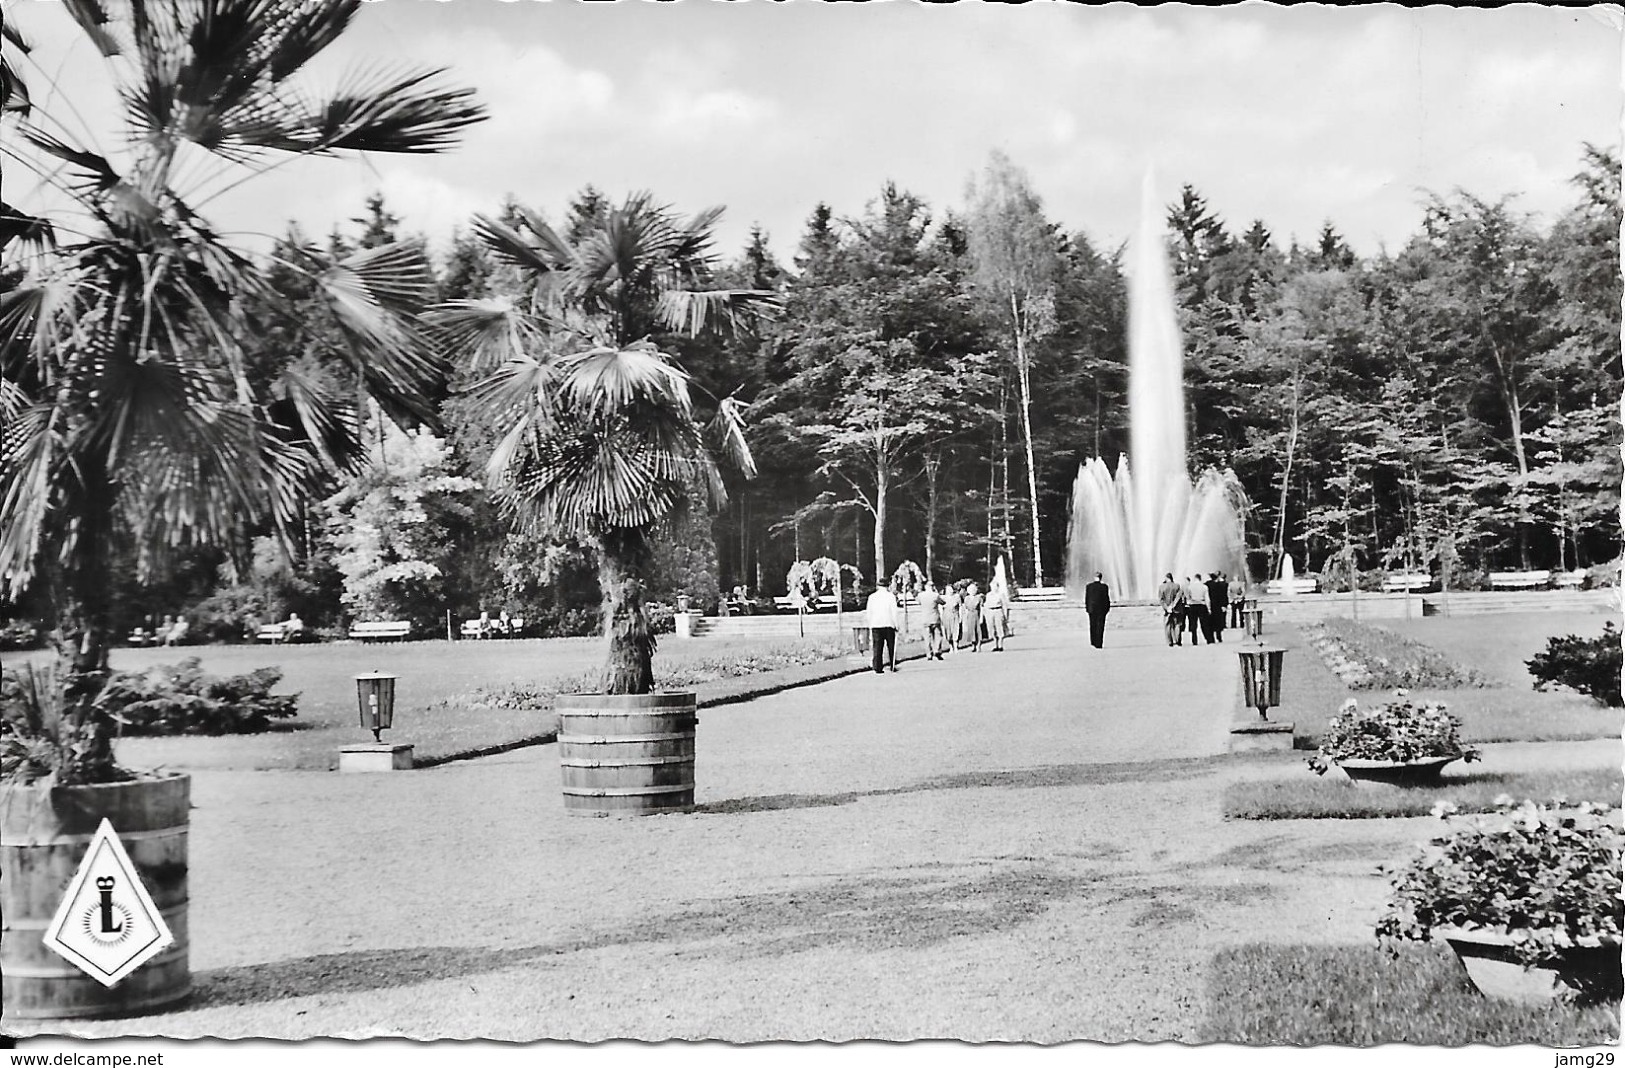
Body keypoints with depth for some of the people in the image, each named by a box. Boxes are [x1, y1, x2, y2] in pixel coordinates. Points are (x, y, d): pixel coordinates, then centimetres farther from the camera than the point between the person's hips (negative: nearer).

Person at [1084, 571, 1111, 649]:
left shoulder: (1088, 586, -4)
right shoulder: (1104, 586, -8)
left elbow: (1086, 598, 1)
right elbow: (1107, 598, -5)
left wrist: (1086, 607, 10)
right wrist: (1108, 607, 5)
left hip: (1091, 608, 2)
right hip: (1102, 609, -2)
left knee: (1093, 625, 17)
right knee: (1100, 626, 2)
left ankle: (1093, 642, 23)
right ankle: (1098, 644, -2)